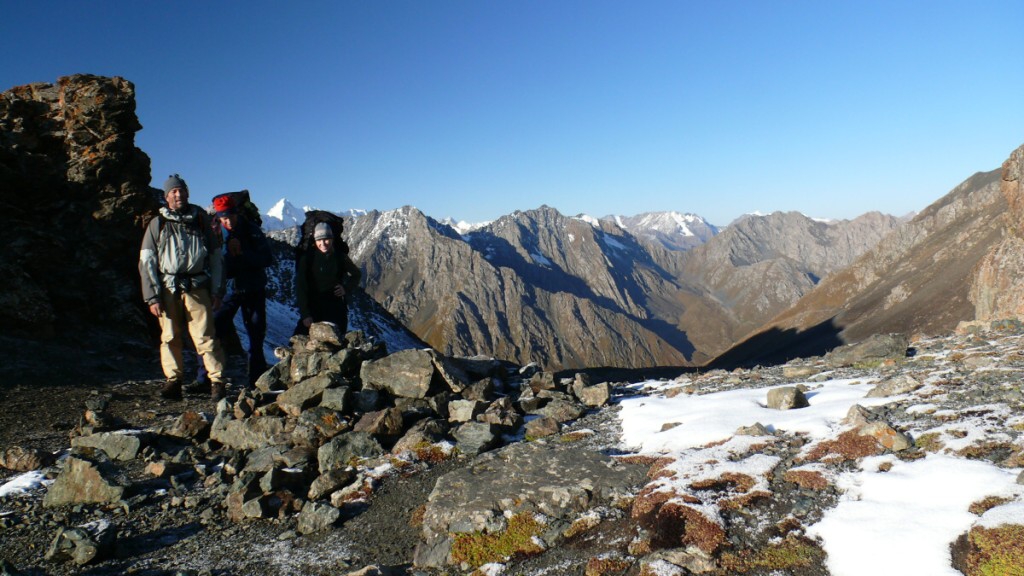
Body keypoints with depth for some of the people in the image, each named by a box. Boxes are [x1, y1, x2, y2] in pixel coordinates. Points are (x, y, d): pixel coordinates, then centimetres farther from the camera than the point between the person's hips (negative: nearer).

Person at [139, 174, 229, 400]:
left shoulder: (200, 220, 12)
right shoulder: (158, 223, 10)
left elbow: (216, 257, 14)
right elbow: (146, 261, 7)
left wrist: (217, 291, 7)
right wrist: (152, 297, -1)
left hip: (197, 287, -1)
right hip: (168, 288, 1)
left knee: (204, 335, -8)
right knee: (170, 337, 3)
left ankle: (217, 381, -6)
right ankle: (173, 380, 13)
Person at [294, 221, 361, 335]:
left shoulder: (340, 257, 1)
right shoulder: (307, 257, -6)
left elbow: (356, 274, 20)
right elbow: (300, 287, -7)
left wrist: (346, 288, 1)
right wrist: (305, 314, -14)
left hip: (336, 308, 2)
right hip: (313, 307, -2)